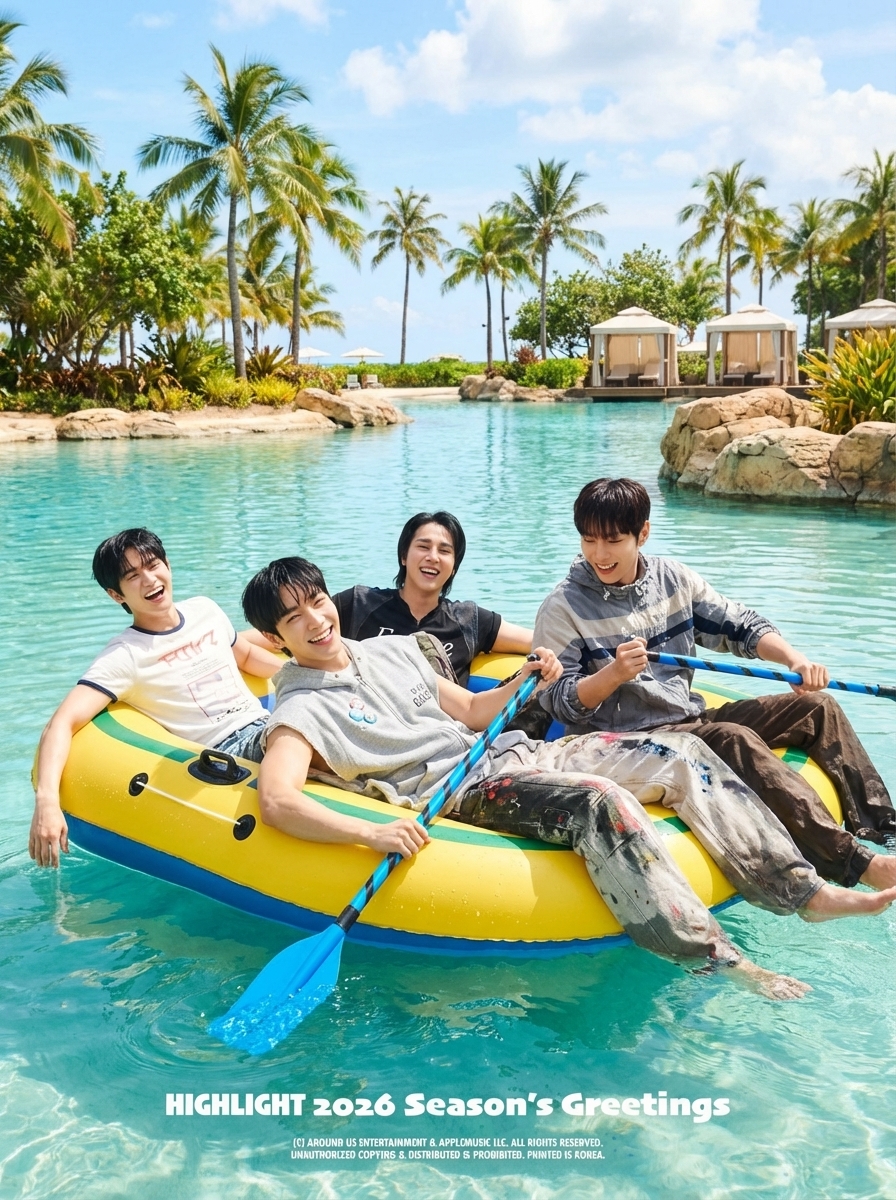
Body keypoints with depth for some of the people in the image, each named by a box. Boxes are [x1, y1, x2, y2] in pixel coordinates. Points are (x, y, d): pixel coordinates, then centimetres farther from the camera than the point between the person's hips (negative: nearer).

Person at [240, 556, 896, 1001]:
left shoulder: (392, 649, 16)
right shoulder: (303, 710, -6)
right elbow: (276, 800, -23)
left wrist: (524, 682, 1)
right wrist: (370, 833, -37)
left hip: (506, 753, 8)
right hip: (456, 795, -8)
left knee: (682, 754, -6)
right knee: (602, 802, -35)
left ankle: (803, 890, -7)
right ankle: (721, 962, -33)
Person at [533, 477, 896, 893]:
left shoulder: (673, 579, 6)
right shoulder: (563, 608, -8)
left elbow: (740, 626, 7)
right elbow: (559, 703, -12)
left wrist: (794, 658, -10)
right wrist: (613, 675, -30)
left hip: (693, 719, 7)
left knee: (816, 706, -2)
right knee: (736, 741, -32)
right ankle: (852, 862, -35)